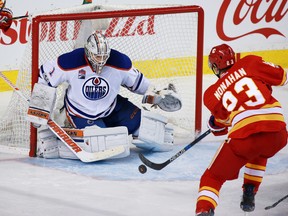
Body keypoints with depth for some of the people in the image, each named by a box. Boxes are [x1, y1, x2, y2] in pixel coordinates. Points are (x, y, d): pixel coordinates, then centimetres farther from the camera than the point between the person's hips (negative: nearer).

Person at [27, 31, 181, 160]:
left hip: (112, 108, 5)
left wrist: (157, 95, 4)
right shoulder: (71, 62, -23)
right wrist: (39, 109, -10)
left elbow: (137, 81, 5)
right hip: (82, 115, -5)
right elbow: (45, 76, -10)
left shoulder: (120, 62, -15)